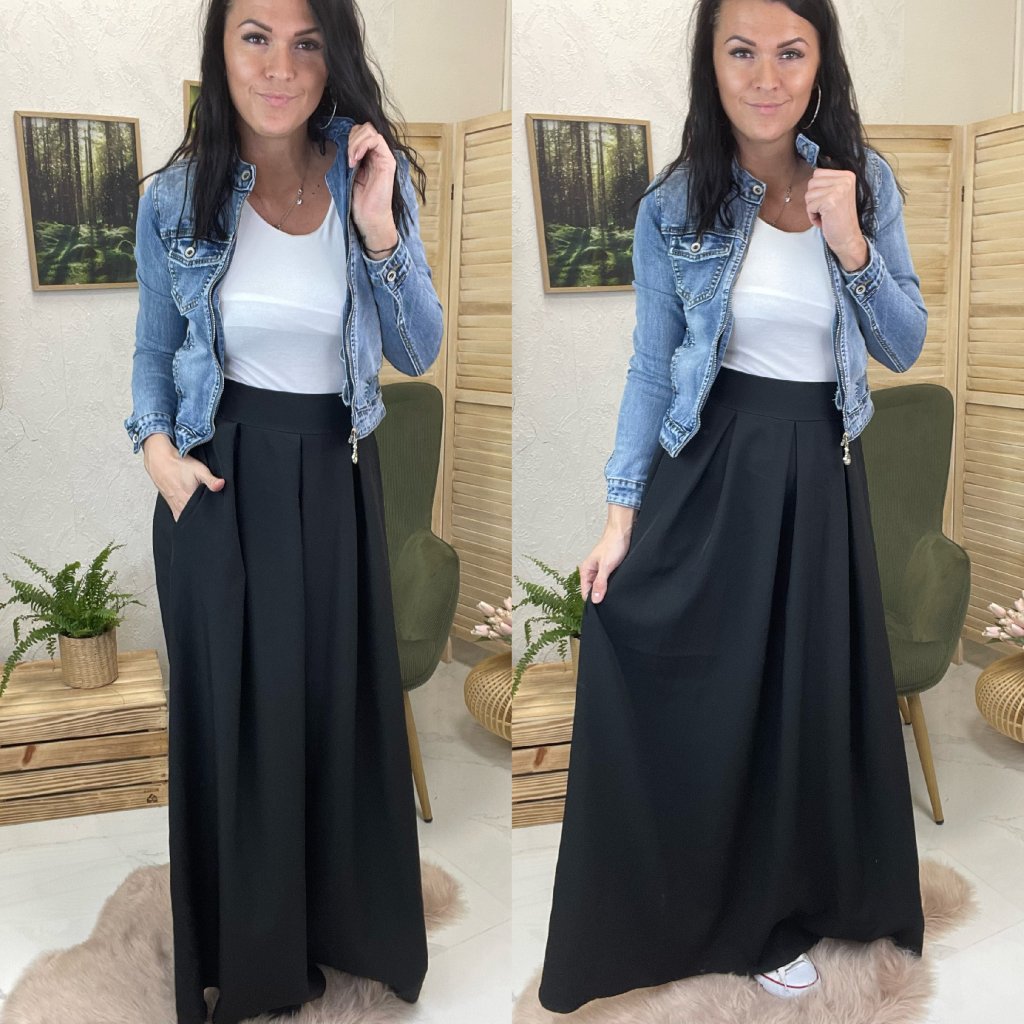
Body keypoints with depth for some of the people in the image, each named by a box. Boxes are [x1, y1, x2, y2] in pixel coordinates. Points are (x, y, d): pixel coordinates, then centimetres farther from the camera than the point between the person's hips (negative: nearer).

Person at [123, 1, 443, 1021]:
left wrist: (379, 229, -19)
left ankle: (337, 916, 38)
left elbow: (418, 352, -6)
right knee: (231, 703, 9)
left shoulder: (372, 178, -4)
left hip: (335, 474, 1)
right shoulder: (176, 198, -6)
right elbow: (154, 352, 6)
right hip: (221, 475, -1)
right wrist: (157, 447, -12)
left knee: (337, 699, 12)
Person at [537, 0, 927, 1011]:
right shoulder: (674, 204, -4)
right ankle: (662, 909, 30)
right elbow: (649, 367, -1)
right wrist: (622, 511, -5)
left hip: (819, 473, 2)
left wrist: (850, 243, -16)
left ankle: (769, 913, 36)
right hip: (707, 468, -2)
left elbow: (905, 346, 1)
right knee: (680, 694, 4)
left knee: (803, 696, 12)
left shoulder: (865, 179, 0)